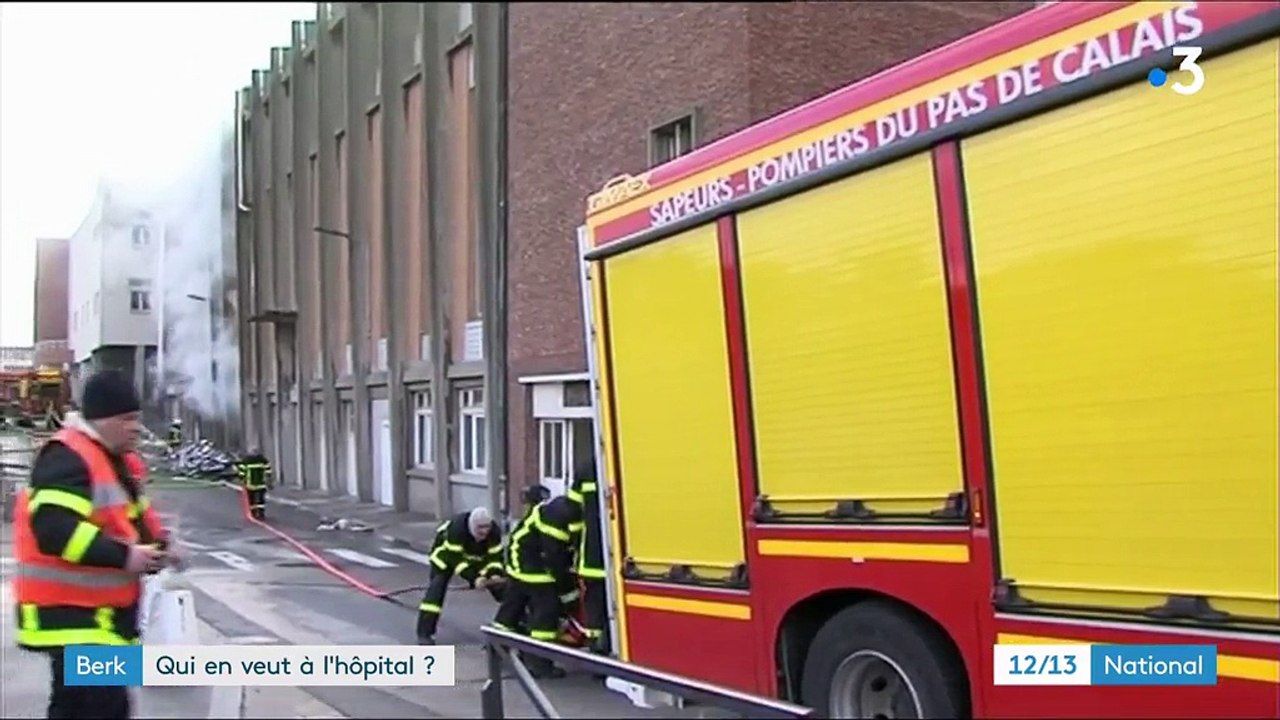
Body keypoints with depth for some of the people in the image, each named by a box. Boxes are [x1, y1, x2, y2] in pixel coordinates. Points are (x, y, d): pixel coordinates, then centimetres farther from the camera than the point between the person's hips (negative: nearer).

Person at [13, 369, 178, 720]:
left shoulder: (117, 459, 15)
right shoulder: (68, 458, -18)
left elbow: (130, 519, 26)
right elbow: (55, 529, -29)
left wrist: (155, 546, 6)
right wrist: (123, 556, -26)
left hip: (102, 609, 10)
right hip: (69, 612, -10)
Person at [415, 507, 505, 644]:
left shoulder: (494, 531, -28)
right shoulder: (457, 528, -41)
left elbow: (495, 556, -21)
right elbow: (456, 559, -38)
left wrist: (495, 574, -41)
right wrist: (474, 578, -46)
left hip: (478, 556, 4)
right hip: (447, 553, -4)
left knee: (500, 586, -2)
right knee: (437, 587, -20)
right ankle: (424, 634, -17)